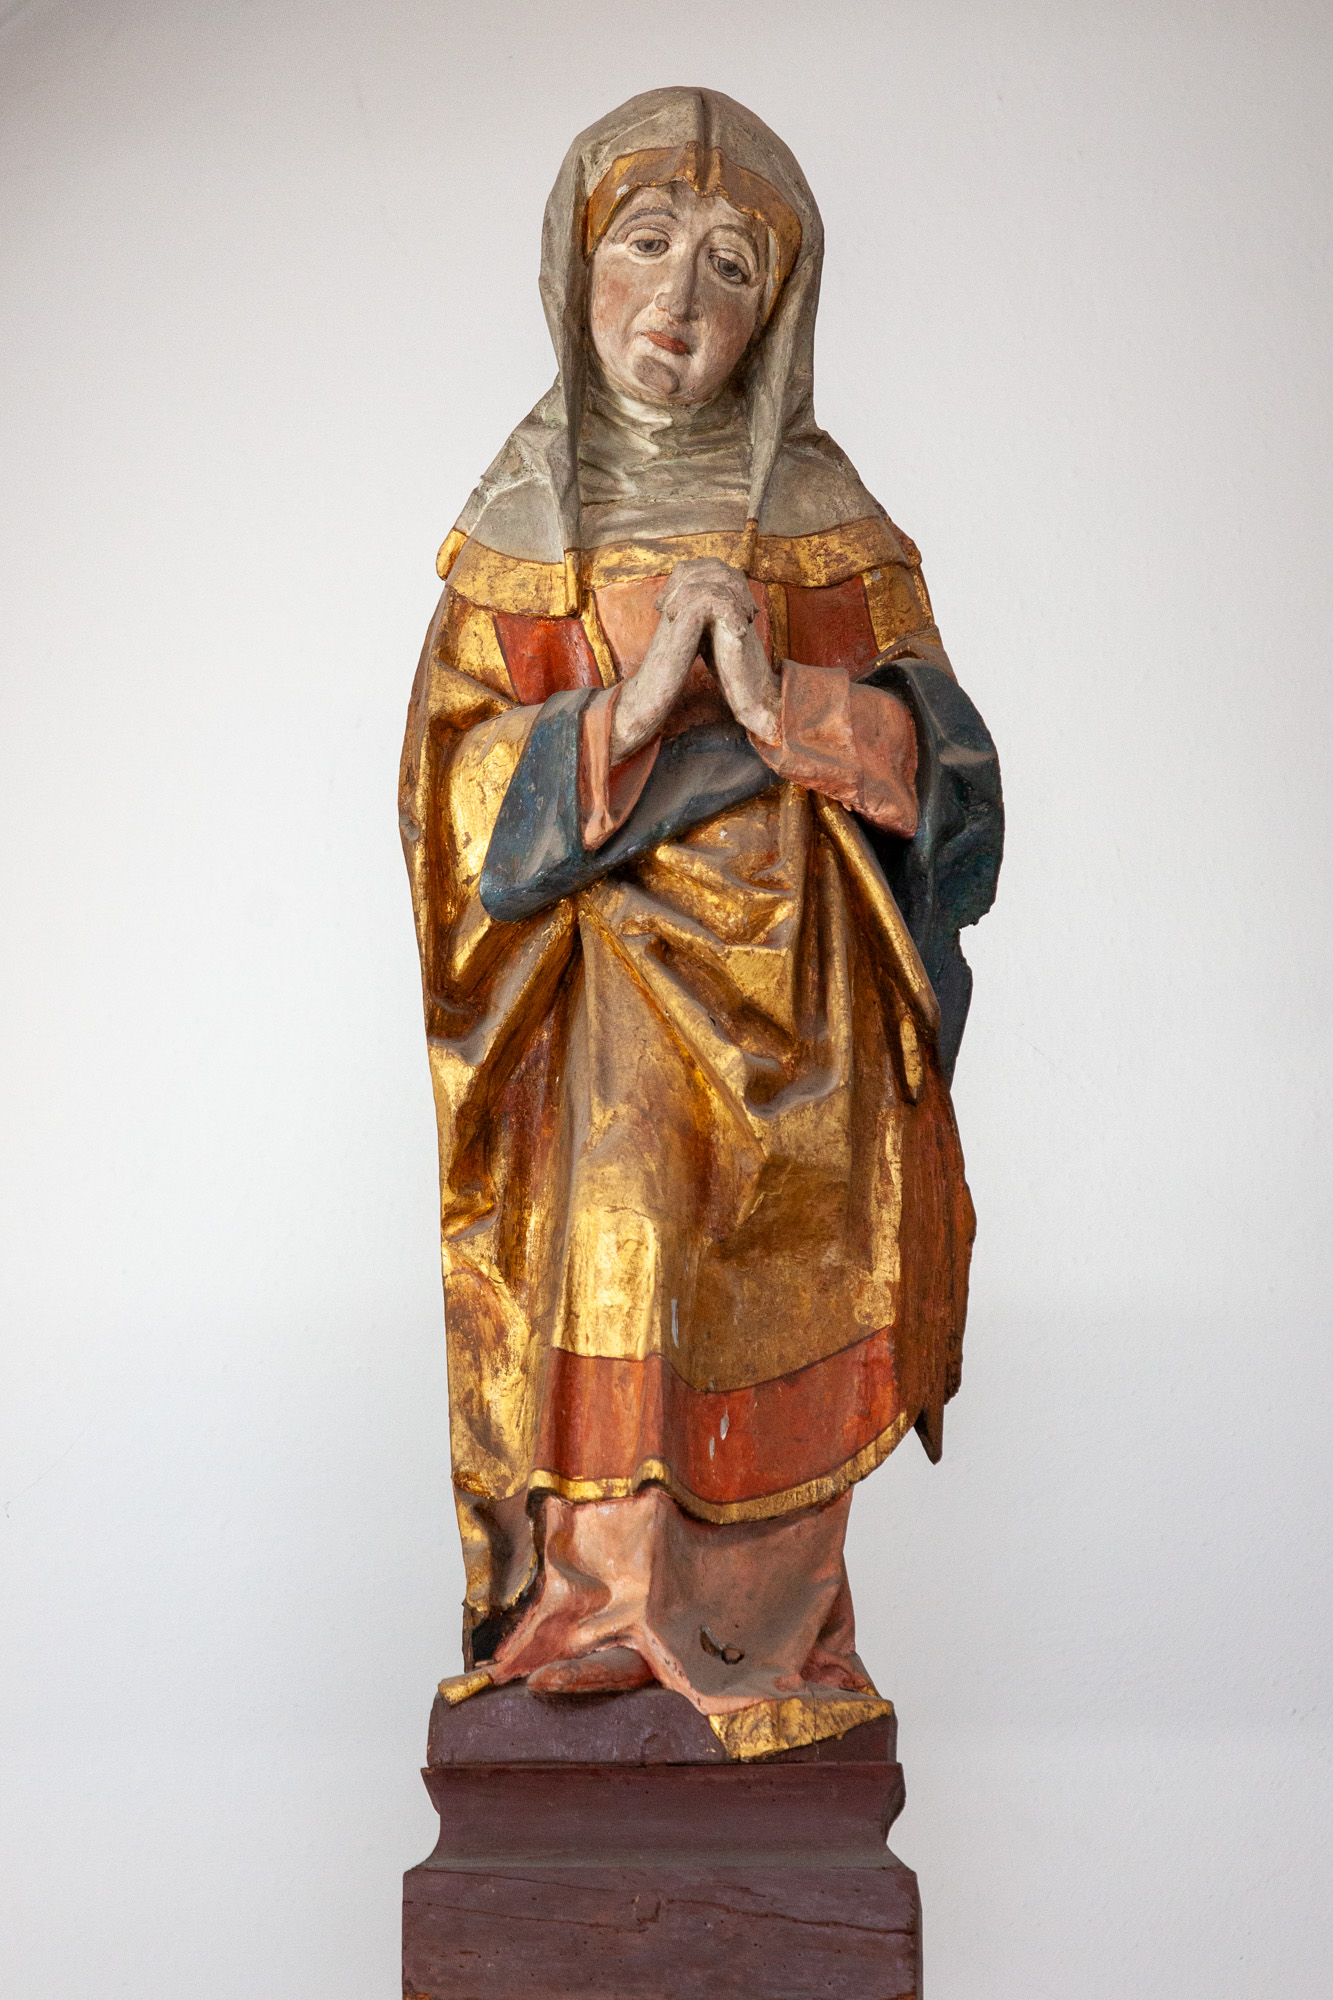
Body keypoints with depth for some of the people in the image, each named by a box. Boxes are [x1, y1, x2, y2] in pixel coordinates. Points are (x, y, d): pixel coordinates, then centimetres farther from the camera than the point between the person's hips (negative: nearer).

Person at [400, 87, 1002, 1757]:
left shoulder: (827, 519, 2)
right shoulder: (519, 526, 3)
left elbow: (937, 749, -4)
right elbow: (459, 788, -5)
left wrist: (776, 693, -21)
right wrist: (637, 698, -20)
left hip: (790, 1012, 0)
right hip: (596, 1019, 0)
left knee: (770, 1335, 4)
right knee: (608, 1300, -1)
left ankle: (768, 1638, 20)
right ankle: (605, 1620, 16)